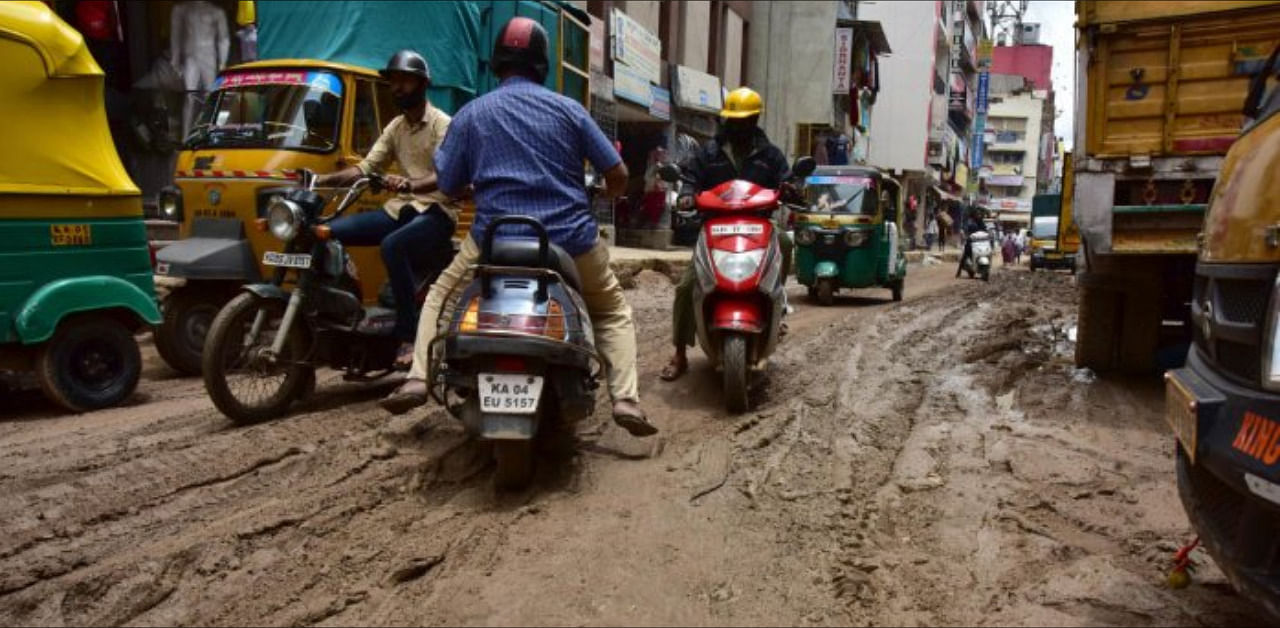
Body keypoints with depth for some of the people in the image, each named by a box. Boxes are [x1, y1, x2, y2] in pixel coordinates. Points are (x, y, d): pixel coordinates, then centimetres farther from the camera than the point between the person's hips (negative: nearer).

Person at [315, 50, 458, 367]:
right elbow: (367, 167, 12)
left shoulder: (442, 124, -5)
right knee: (331, 232, -10)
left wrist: (409, 184, -39)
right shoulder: (395, 126, 18)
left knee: (392, 246, -37)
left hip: (435, 211, -7)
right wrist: (323, 179, -3)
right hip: (400, 208, 7)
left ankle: (410, 335, -31)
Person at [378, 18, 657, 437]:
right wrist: (604, 197, 26)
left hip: (495, 239, 1)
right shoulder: (568, 109, 4)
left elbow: (448, 186, 7)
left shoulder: (471, 114, 6)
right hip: (570, 239, 0)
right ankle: (626, 400, 3)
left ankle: (418, 380, 9)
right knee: (613, 308, 23)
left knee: (441, 294, 27)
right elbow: (618, 174, 3)